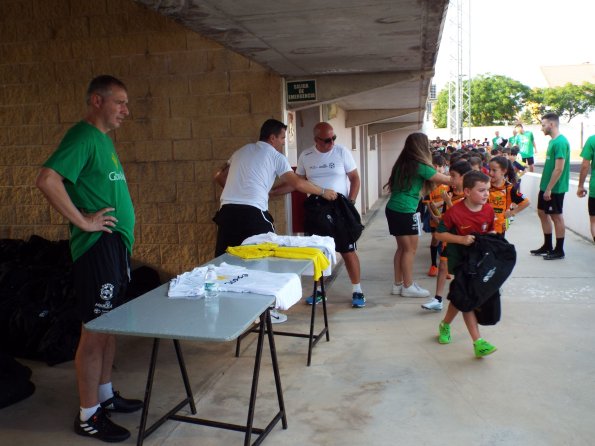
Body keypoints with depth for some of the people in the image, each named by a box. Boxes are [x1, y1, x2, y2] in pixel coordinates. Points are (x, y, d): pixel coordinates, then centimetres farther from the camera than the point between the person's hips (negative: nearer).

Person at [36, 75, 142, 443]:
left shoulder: (103, 138, 15)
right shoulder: (83, 136, -14)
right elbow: (48, 180, -27)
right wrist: (83, 221, -21)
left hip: (116, 244, 10)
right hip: (98, 247, -10)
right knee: (95, 330, -1)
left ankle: (105, 394, 32)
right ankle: (88, 415, 12)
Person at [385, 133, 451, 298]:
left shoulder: (402, 163, 11)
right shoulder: (420, 166, -12)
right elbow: (446, 180, -5)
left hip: (393, 209, 8)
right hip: (405, 212, -8)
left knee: (402, 247, 14)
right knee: (410, 249, 2)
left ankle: (398, 284, 20)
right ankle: (408, 286, 10)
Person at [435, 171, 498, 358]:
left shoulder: (489, 210, -5)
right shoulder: (455, 212, -21)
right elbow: (439, 234, -15)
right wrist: (461, 239, -25)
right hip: (460, 260, -5)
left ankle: (445, 325, 39)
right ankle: (478, 342, -3)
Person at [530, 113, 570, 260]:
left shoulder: (560, 142, -18)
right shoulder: (552, 141, 11)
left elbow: (559, 168, -23)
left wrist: (549, 189, -21)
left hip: (554, 188, -9)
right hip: (546, 186, 9)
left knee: (556, 217, 0)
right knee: (542, 213, 15)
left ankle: (559, 250, 12)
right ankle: (547, 246, 27)